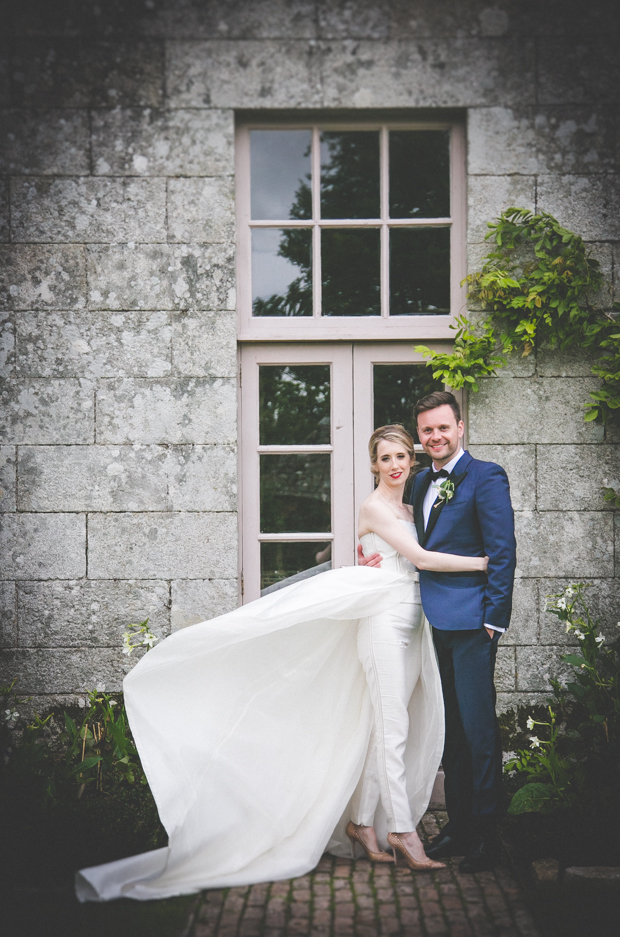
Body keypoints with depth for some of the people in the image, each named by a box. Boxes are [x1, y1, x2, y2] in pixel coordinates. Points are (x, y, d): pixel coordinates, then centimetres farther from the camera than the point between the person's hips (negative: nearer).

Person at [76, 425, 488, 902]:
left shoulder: (409, 509, 17)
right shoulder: (374, 507, -8)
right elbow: (420, 557, -14)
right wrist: (480, 562, -11)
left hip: (411, 626, 8)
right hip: (384, 623, -8)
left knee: (383, 730, 8)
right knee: (391, 728, -6)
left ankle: (361, 821, 15)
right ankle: (403, 831, -2)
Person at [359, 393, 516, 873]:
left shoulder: (486, 477, -6)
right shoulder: (422, 482, 17)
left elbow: (503, 552, -10)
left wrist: (494, 619, -14)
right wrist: (385, 559, 3)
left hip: (470, 622, -7)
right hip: (434, 620, 7)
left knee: (479, 728, -3)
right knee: (451, 728, 13)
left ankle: (485, 834, 6)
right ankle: (458, 823, 22)